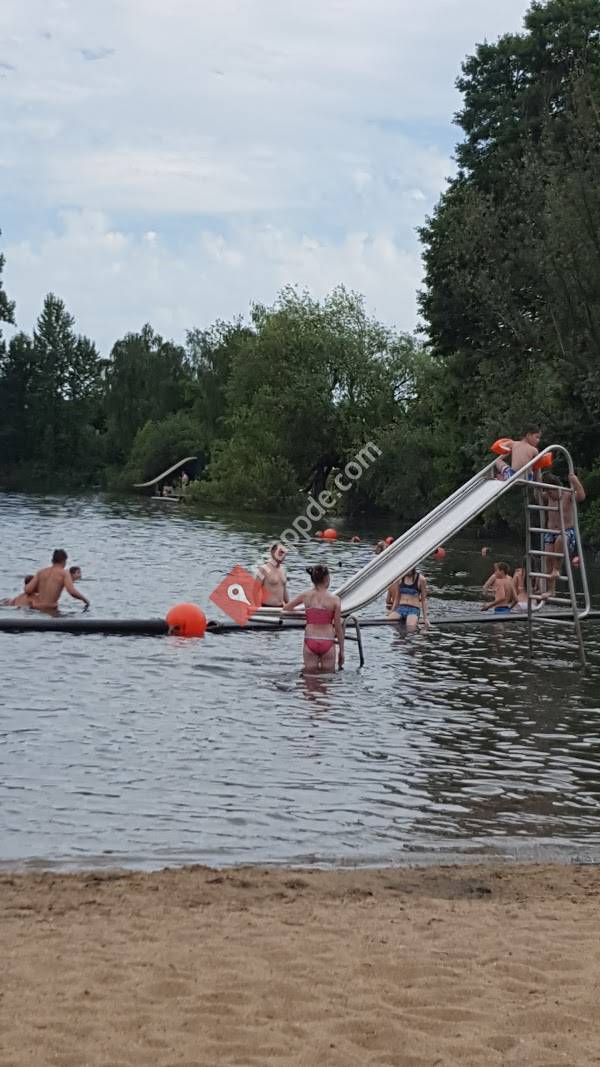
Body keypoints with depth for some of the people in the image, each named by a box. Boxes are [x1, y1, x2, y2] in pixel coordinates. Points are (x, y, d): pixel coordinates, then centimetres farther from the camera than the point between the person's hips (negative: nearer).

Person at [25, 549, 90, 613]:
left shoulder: (41, 572, 13)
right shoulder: (64, 573, -1)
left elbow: (27, 590, 7)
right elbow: (72, 591, -14)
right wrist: (85, 599, 2)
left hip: (35, 607, 5)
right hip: (49, 610, -5)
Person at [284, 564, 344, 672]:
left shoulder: (305, 596, 1)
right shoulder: (335, 600, -4)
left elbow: (286, 609, 15)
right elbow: (338, 628, -1)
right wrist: (341, 650, 9)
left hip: (310, 642, 1)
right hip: (327, 643, -1)